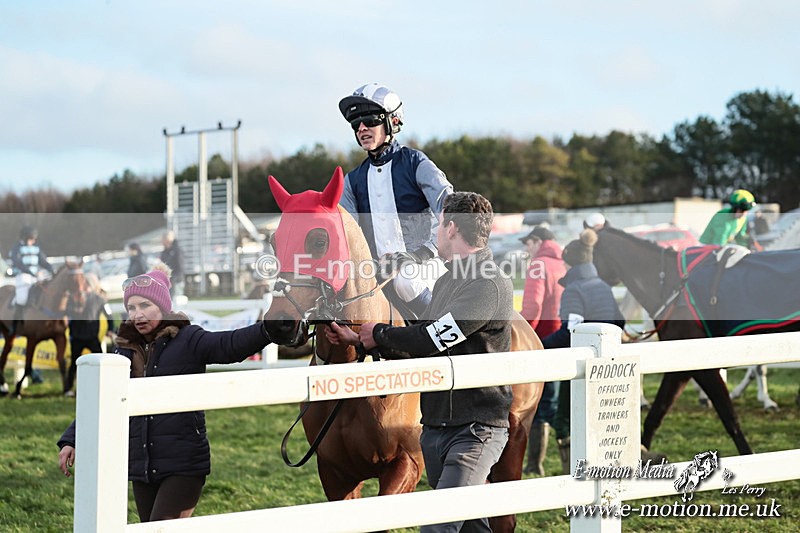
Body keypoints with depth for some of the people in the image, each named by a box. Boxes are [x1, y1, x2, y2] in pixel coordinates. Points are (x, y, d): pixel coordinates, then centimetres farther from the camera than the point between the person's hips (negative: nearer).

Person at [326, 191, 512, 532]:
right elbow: (422, 348, 22)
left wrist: (380, 334, -5)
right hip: (434, 426, 9)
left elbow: (434, 338, -21)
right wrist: (358, 340, 18)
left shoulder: (490, 285, -14)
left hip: (475, 429, -9)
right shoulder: (446, 283, 18)